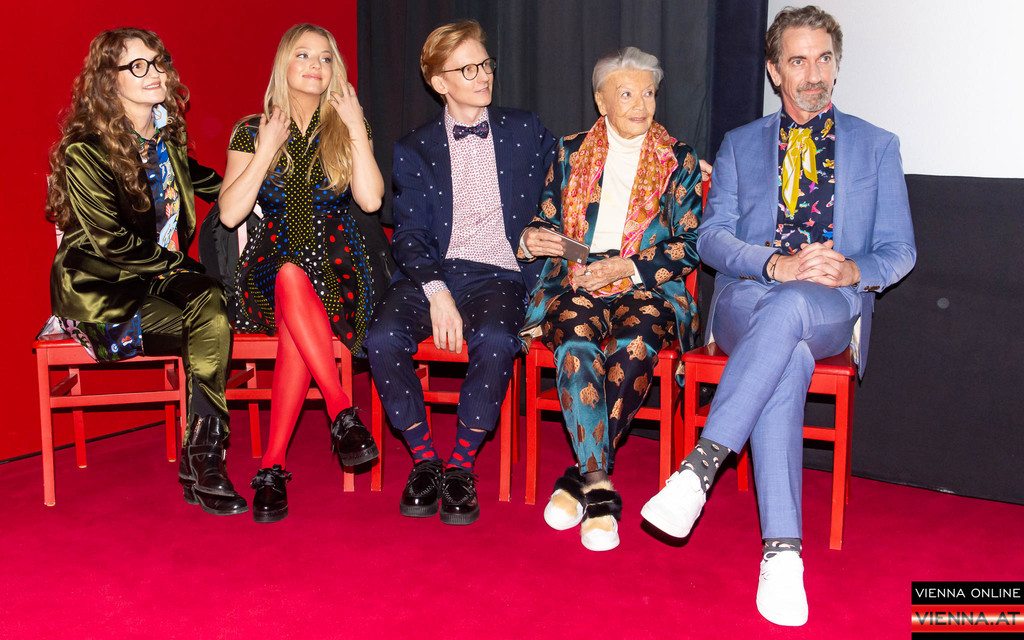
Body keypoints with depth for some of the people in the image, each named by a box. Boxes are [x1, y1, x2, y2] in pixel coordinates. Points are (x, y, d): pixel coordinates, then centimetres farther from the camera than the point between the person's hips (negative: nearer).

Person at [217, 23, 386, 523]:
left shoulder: (346, 129, 12)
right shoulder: (252, 131, 10)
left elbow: (370, 200, -5)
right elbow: (230, 214, -2)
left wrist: (357, 129, -4)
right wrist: (267, 149, -6)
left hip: (337, 266, 0)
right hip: (269, 269, 0)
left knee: (294, 303, -34)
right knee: (290, 277, -37)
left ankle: (273, 465, -33)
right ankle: (342, 412, -36)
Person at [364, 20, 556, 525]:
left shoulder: (524, 131, 17)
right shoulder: (414, 150, 13)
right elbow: (409, 235, 2)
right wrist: (436, 291, -16)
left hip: (497, 274, 0)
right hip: (432, 272, 1)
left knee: (496, 343, -35)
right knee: (383, 340, -30)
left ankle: (461, 465, -15)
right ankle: (424, 457, -7)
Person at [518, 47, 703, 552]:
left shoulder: (678, 159, 12)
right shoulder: (570, 153, 18)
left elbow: (690, 243, 5)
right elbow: (545, 220, 22)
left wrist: (627, 267, -9)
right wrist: (530, 239, -3)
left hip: (647, 288, -1)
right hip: (574, 284, 1)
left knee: (634, 348, -35)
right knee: (576, 346, -34)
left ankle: (582, 475, -22)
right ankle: (599, 490, -29)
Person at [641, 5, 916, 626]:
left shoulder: (877, 146, 19)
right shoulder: (741, 144, 20)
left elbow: (899, 250, 13)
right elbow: (711, 236, 7)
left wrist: (853, 270, -12)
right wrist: (776, 264, -13)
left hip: (834, 308, 0)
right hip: (748, 300, 1)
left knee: (789, 307, -39)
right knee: (788, 359, -36)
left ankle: (701, 465, -41)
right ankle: (782, 551, -38)